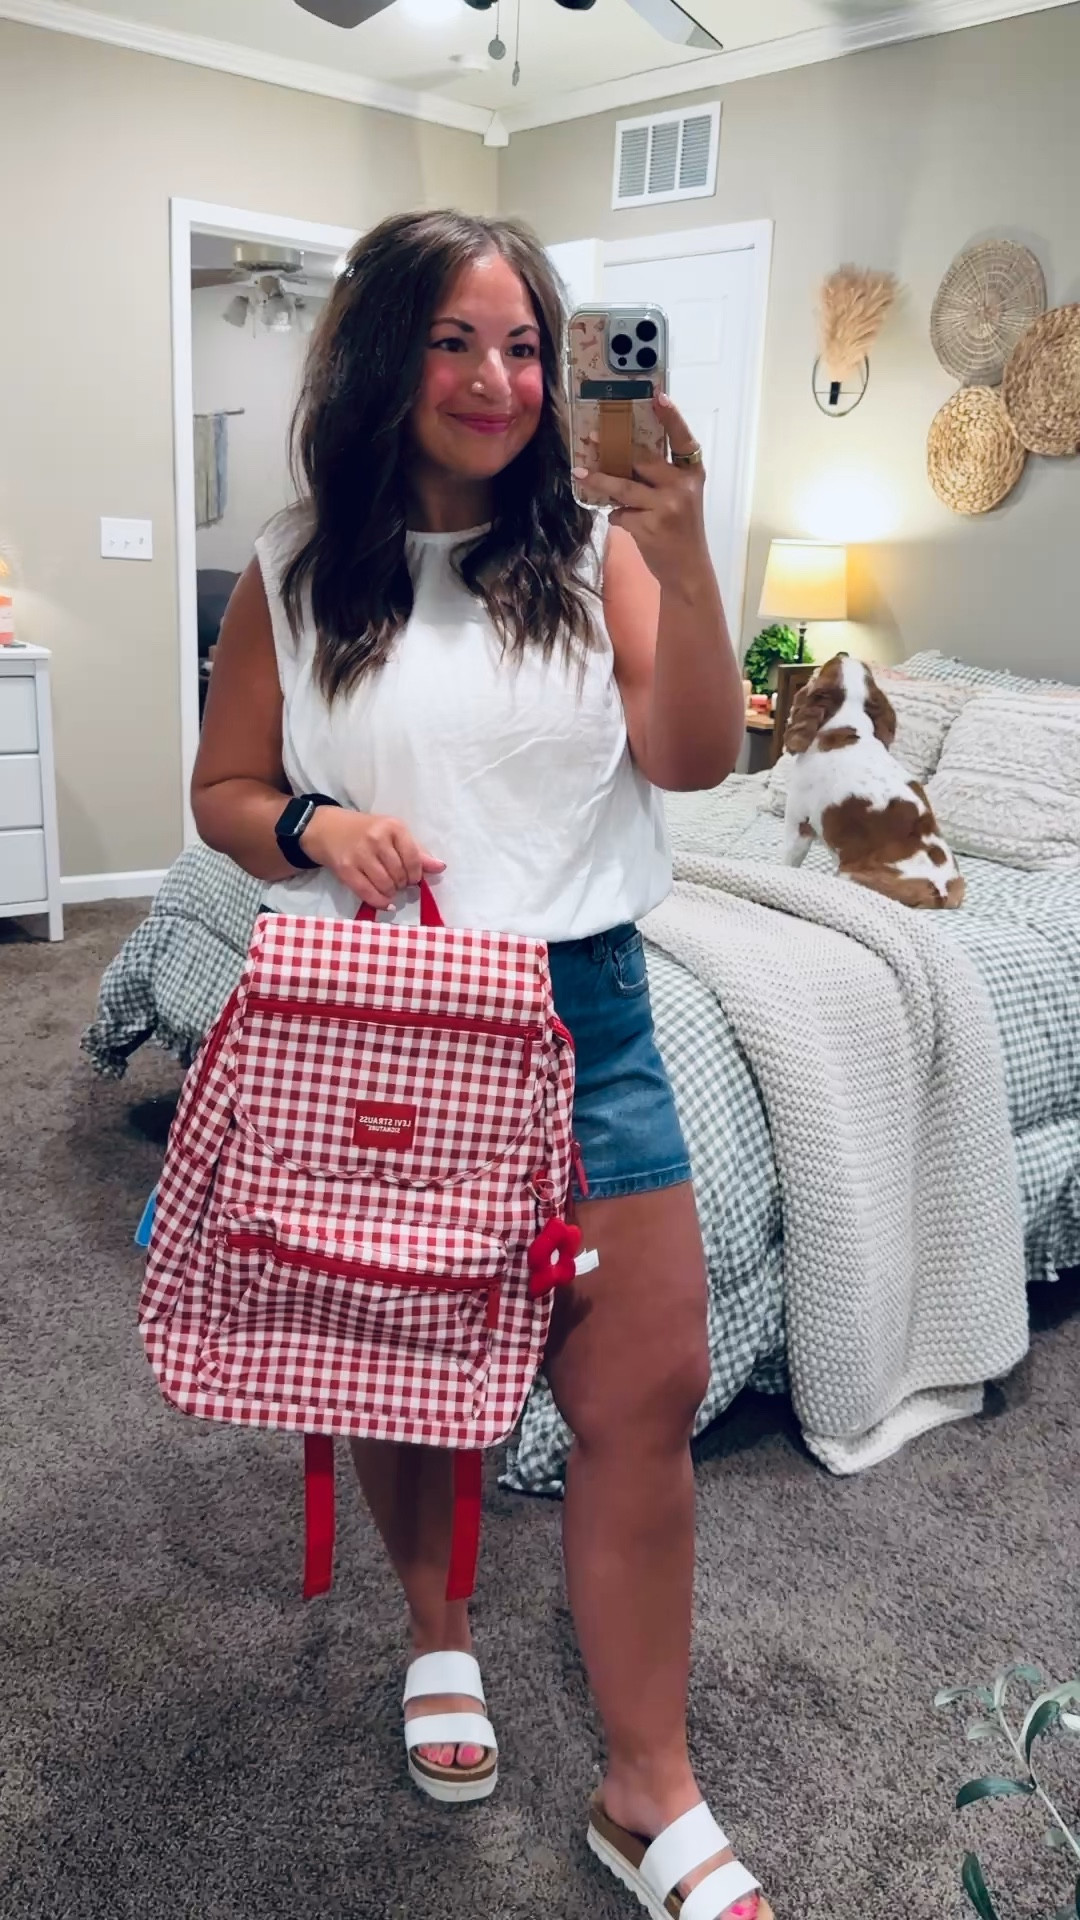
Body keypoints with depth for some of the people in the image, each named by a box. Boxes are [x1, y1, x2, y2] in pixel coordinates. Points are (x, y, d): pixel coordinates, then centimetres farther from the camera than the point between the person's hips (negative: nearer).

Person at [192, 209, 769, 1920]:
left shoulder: (595, 548, 2)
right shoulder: (297, 573, 2)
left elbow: (696, 758, -10)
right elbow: (221, 792, 8)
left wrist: (684, 558, -23)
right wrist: (314, 827, -14)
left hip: (582, 1009, 1)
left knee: (648, 1389, 0)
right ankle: (437, 1625, 45)